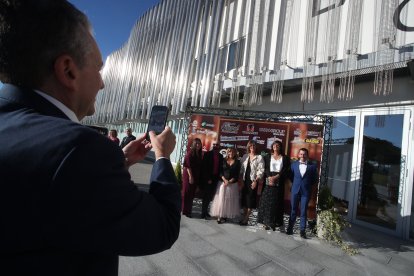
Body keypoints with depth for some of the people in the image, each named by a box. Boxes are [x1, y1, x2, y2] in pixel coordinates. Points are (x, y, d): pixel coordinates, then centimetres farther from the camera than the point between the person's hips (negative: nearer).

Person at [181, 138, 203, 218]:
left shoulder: (200, 154, 7)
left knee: (192, 193, 12)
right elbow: (188, 166, -15)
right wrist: (190, 176, -19)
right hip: (189, 175, -6)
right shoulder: (190, 153, -11)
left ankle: (188, 210, 25)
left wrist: (198, 177, 8)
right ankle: (185, 211, 15)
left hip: (196, 176, 6)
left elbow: (199, 166, 9)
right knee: (187, 192, 4)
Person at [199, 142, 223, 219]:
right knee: (206, 196, 1)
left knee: (210, 196, 11)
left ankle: (205, 211, 24)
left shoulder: (220, 156, 7)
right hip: (206, 179, -5)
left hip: (215, 178, 5)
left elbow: (220, 167, 12)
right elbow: (204, 167, -10)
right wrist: (208, 178, -13)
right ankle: (203, 213, 11)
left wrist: (218, 178, 5)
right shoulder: (207, 154, -7)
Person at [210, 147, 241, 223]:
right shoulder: (223, 161, 5)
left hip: (233, 184, 0)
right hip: (223, 182, 0)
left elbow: (237, 174, -2)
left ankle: (226, 215, 12)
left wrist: (230, 181, -12)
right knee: (221, 198, 0)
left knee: (230, 199, 3)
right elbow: (220, 172, 1)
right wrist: (225, 180, -13)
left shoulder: (237, 162, 3)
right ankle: (220, 216, 6)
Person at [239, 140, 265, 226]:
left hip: (253, 181, -4)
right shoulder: (245, 156, 9)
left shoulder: (259, 157, -4)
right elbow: (241, 169, 9)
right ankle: (244, 217, 22)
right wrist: (241, 179, 1)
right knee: (244, 198, 9)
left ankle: (246, 219, 11)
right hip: (245, 180, 4)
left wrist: (256, 181, -16)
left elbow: (261, 171, -9)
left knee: (250, 199, 1)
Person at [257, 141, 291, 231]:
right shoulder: (268, 157, 10)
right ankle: (267, 222, 5)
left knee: (277, 202, 0)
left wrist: (276, 177, -14)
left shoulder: (285, 158, 7)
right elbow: (265, 169, 2)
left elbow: (286, 170, -2)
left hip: (279, 182, 0)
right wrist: (269, 177, -15)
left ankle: (274, 222, 5)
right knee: (267, 201, -1)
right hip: (269, 182, 1)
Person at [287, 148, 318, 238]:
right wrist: (296, 183, 5)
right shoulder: (294, 164, 5)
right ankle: (290, 228, 19)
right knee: (293, 210, 9)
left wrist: (308, 184, 2)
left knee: (303, 212, 4)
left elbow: (315, 179, 5)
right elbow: (290, 176, 12)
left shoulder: (312, 166, -1)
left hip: (306, 192, -1)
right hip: (295, 190, 2)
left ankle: (303, 231, 14)